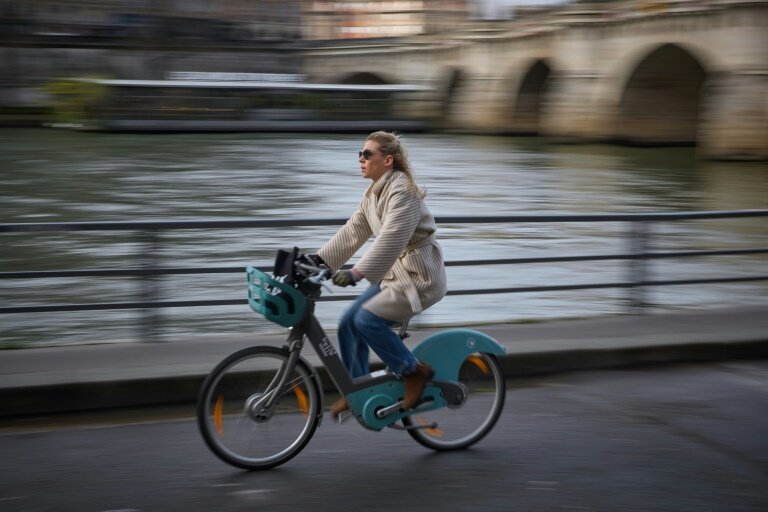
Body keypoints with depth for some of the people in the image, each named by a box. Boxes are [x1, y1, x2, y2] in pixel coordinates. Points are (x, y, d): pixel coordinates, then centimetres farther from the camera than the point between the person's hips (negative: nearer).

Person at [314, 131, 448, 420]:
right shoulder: (374, 193, 9)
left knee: (367, 319, -22)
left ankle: (414, 372, -5)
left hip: (420, 276, -9)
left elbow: (391, 239, -31)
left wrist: (356, 273, -39)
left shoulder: (402, 191, -20)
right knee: (348, 324, 3)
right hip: (395, 274, 9)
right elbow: (351, 233, 12)